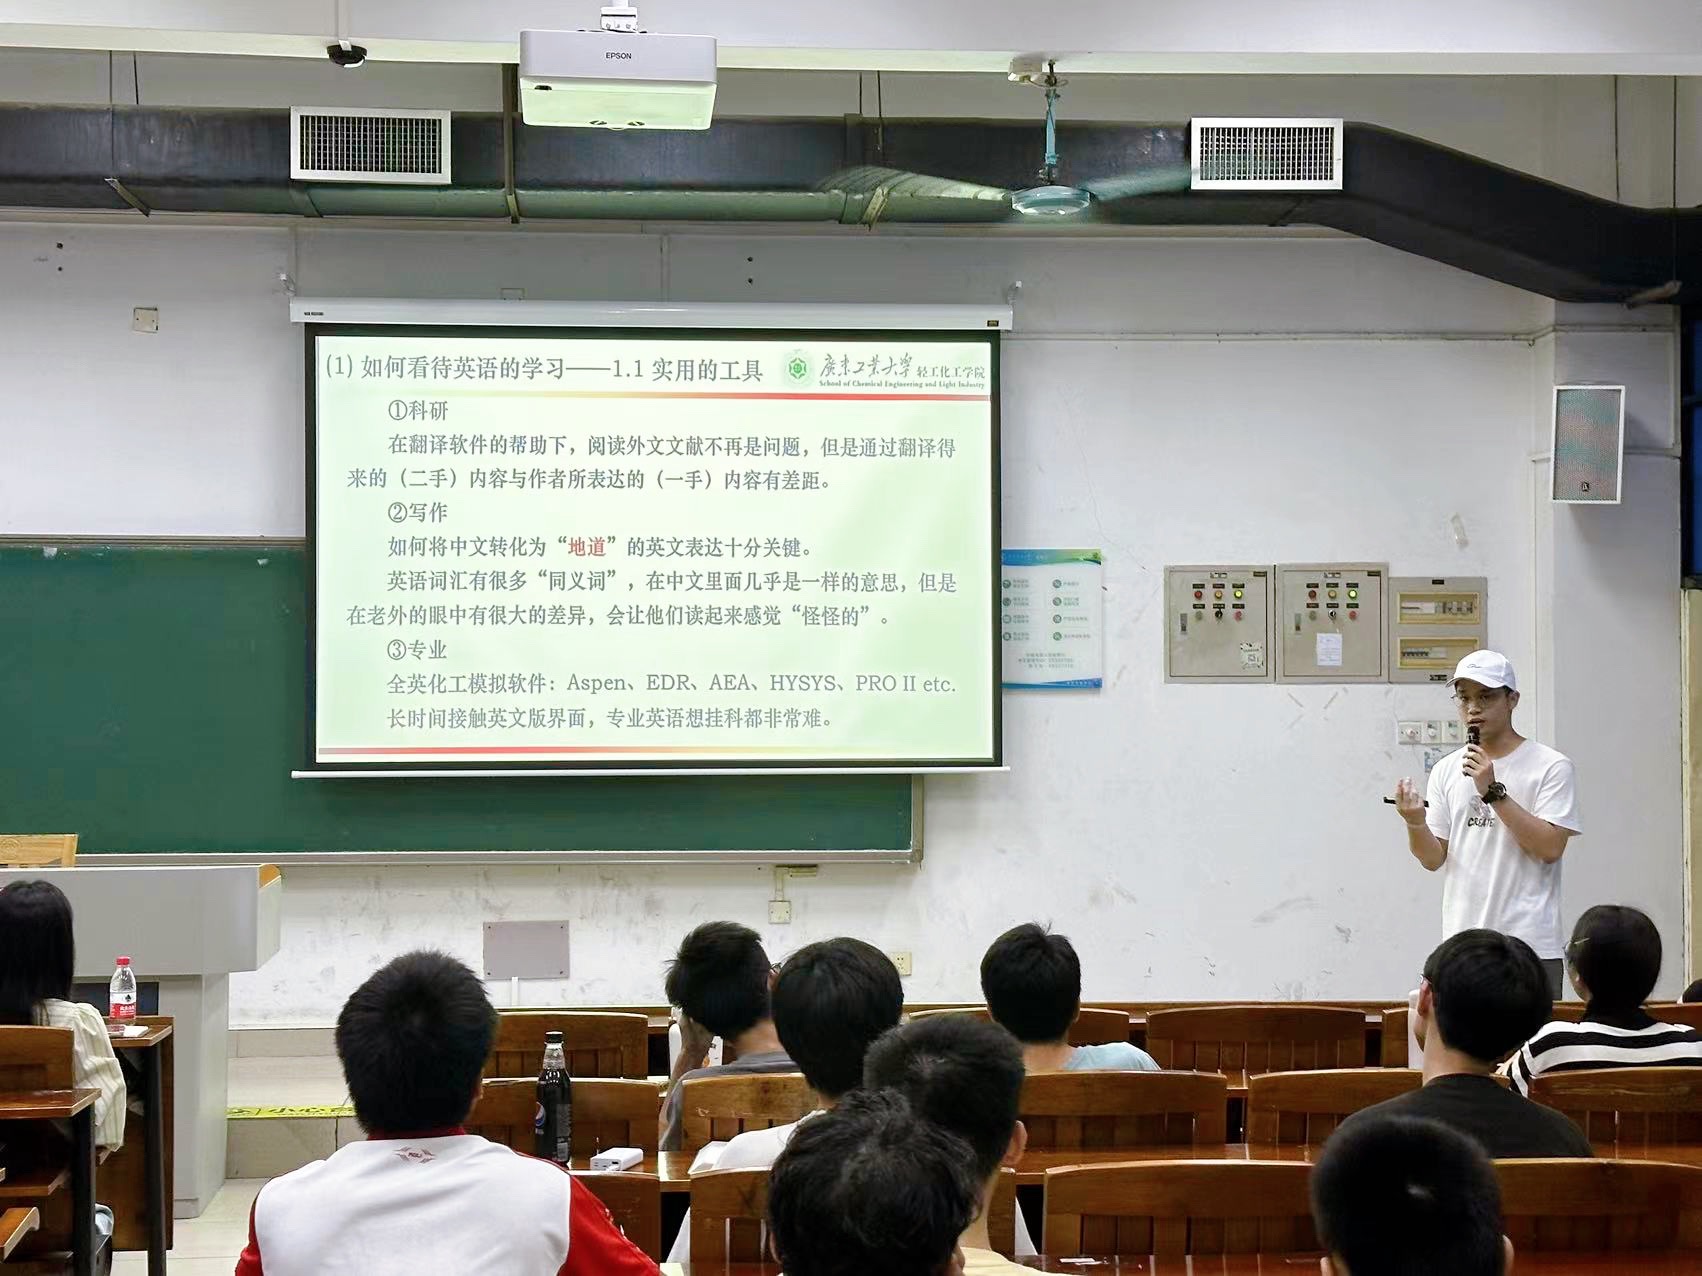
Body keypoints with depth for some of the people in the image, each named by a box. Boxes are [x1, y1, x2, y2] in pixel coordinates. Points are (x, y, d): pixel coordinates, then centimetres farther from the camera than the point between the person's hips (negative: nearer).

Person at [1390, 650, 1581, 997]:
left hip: (1530, 946, -4)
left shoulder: (1550, 766, -1)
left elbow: (1550, 847, -11)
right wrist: (1415, 823, -12)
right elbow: (1433, 859, 9)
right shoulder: (1446, 771, 12)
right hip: (1461, 944, 4)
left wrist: (1494, 791, -15)